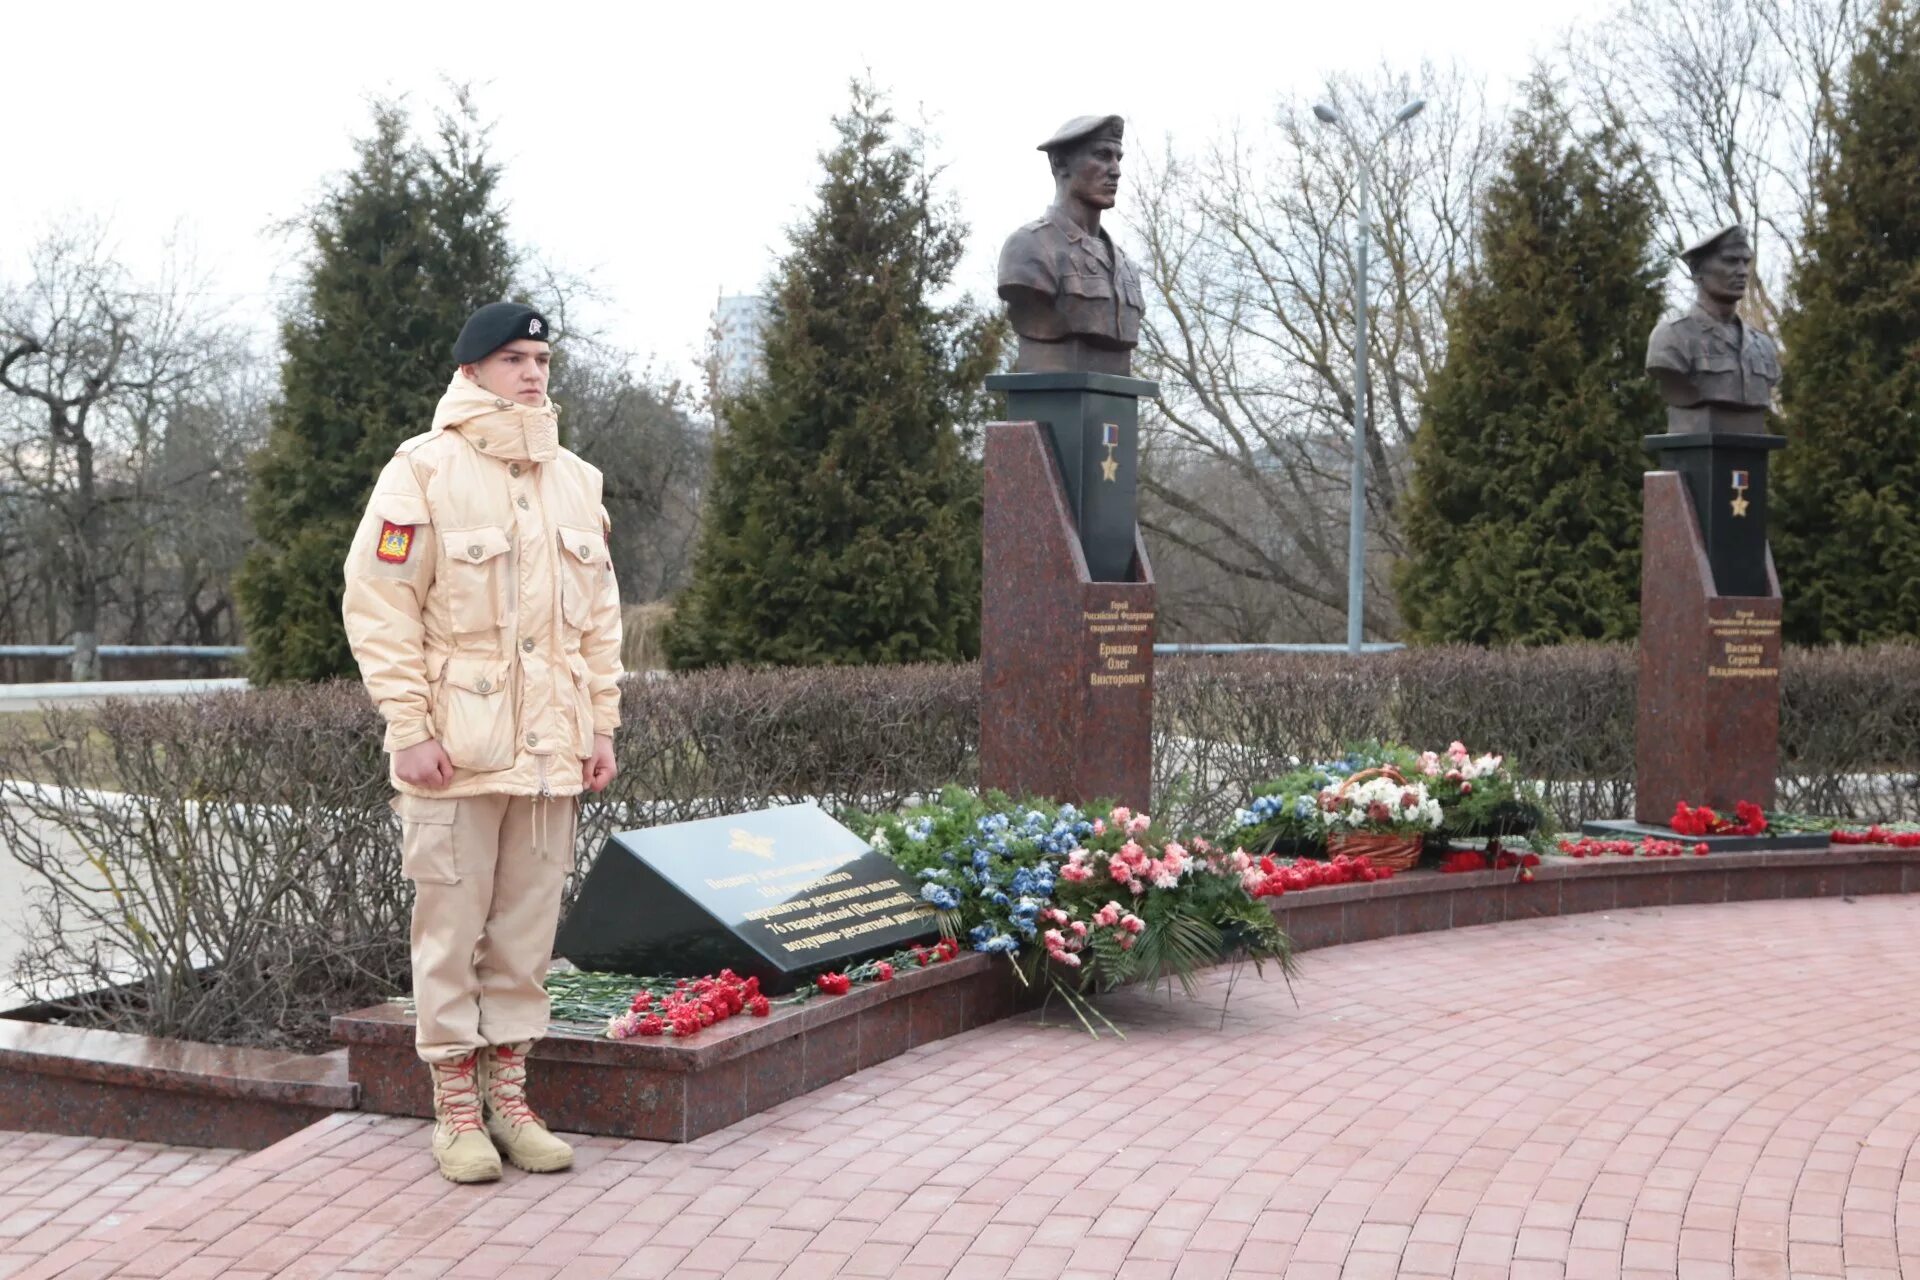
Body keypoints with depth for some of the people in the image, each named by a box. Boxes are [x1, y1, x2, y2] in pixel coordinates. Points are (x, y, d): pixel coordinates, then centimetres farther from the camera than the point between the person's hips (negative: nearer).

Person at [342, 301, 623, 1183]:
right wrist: (410, 729, -13)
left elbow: (597, 614, 18)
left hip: (550, 748, 5)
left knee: (528, 931, 10)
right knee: (451, 929, 2)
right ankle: (456, 1109, 12)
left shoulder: (574, 481, 14)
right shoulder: (425, 471, -5)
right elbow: (380, 605, -8)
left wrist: (602, 723, 11)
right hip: (456, 747, -5)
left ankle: (509, 1096, 20)